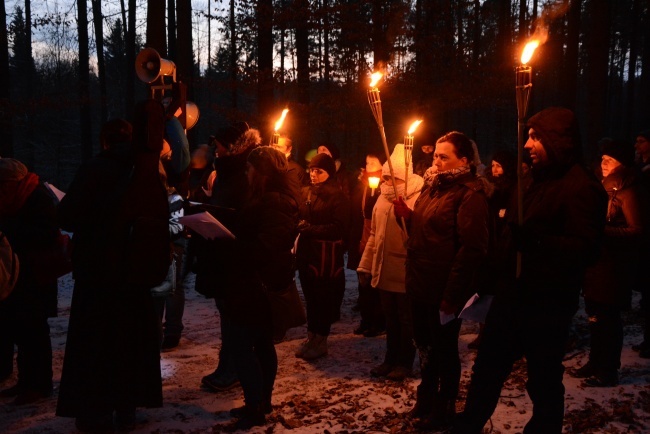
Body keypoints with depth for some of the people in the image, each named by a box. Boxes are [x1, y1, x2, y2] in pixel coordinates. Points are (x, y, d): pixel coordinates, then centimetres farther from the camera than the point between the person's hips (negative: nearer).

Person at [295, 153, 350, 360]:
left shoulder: (336, 196, -7)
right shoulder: (305, 192, 10)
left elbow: (339, 228, -14)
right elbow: (298, 217, 15)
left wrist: (311, 229, -18)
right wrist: (299, 226, -7)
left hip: (327, 254, -5)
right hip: (306, 251, 5)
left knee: (323, 297, 2)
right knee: (310, 296, 11)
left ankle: (321, 341, 14)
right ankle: (311, 336, 24)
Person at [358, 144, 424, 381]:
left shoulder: (417, 199, -13)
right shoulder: (383, 198, 10)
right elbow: (374, 234, 14)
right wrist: (365, 265, 14)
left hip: (405, 274, -7)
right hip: (383, 271, 7)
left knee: (405, 319, 8)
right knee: (390, 317, 17)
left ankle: (405, 362, 23)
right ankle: (390, 359, 31)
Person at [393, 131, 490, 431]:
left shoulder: (469, 193, -16)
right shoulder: (432, 186, 12)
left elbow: (472, 248, -22)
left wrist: (452, 294, -22)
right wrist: (406, 213, 1)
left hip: (443, 291, -8)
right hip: (421, 285, 8)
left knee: (444, 349, 9)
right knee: (425, 345, 21)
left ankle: (444, 409, 28)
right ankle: (427, 398, 40)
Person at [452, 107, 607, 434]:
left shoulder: (581, 187, -16)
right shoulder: (538, 180, 13)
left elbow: (585, 248, -26)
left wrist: (535, 240, -40)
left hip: (546, 306, -9)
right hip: (512, 294, 9)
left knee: (544, 382, 9)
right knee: (486, 370, 17)